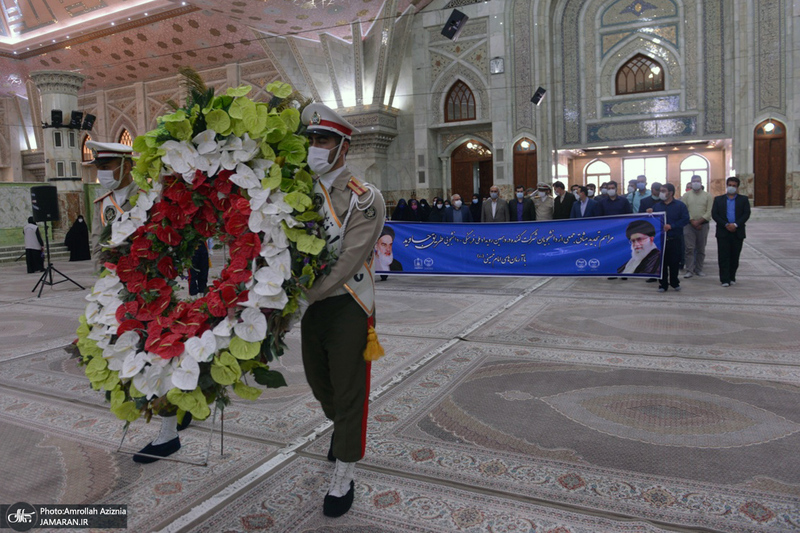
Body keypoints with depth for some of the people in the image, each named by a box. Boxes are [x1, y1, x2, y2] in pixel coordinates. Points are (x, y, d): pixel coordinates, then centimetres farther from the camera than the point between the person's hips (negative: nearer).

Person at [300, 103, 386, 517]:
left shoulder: (364, 198, -14)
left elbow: (347, 261, -22)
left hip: (347, 308, -6)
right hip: (311, 307, 6)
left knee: (348, 391, 4)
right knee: (318, 381, 21)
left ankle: (344, 479, 21)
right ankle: (340, 427, 52)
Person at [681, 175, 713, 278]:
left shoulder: (707, 196, 6)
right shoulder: (686, 196, 6)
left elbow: (709, 212, -2)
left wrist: (699, 221, -12)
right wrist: (693, 221, -12)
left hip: (703, 225, 1)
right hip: (689, 225, -1)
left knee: (701, 249, 6)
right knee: (689, 248, -6)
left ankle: (699, 269, 15)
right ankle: (689, 271, -5)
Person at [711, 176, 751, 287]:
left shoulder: (743, 199, 9)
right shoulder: (718, 199, 9)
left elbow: (746, 214, -1)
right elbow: (714, 214, -1)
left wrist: (735, 224, -15)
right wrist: (726, 225, -13)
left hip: (738, 232, 1)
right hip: (723, 232, -1)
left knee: (735, 257, 6)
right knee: (723, 257, -5)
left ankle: (732, 278, 16)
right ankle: (724, 279, -5)